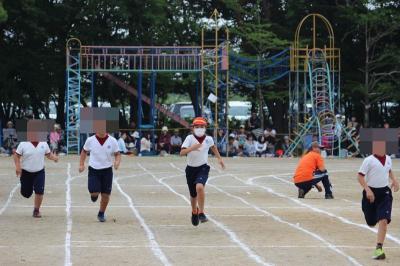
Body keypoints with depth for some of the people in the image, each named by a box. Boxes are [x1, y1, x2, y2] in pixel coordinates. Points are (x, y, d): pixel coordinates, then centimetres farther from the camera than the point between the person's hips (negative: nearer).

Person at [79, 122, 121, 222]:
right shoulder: (90, 140, -6)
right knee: (94, 192, -14)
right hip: (94, 170, -1)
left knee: (106, 195, 3)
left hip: (107, 170, 1)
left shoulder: (112, 141, -7)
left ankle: (101, 213, 26)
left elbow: (117, 154, 0)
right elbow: (84, 151, 10)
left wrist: (117, 162, -21)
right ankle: (94, 194, 25)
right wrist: (81, 164, 1)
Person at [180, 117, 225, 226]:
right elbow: (181, 153, -21)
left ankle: (201, 213, -17)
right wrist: (192, 148, -36)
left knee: (199, 187, -30)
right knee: (193, 195, 12)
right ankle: (194, 212, 44)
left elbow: (213, 147, 22)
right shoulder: (190, 138, -10)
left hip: (203, 168, -1)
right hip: (191, 169, 1)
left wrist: (219, 158, 24)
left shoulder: (208, 139, -3)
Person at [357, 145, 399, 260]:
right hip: (371, 192, -3)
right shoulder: (369, 160, -13)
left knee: (383, 221, -14)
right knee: (371, 222, 9)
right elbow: (360, 176, -14)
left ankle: (379, 249, -13)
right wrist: (367, 190, -24)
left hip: (384, 192, 3)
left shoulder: (388, 159, 4)